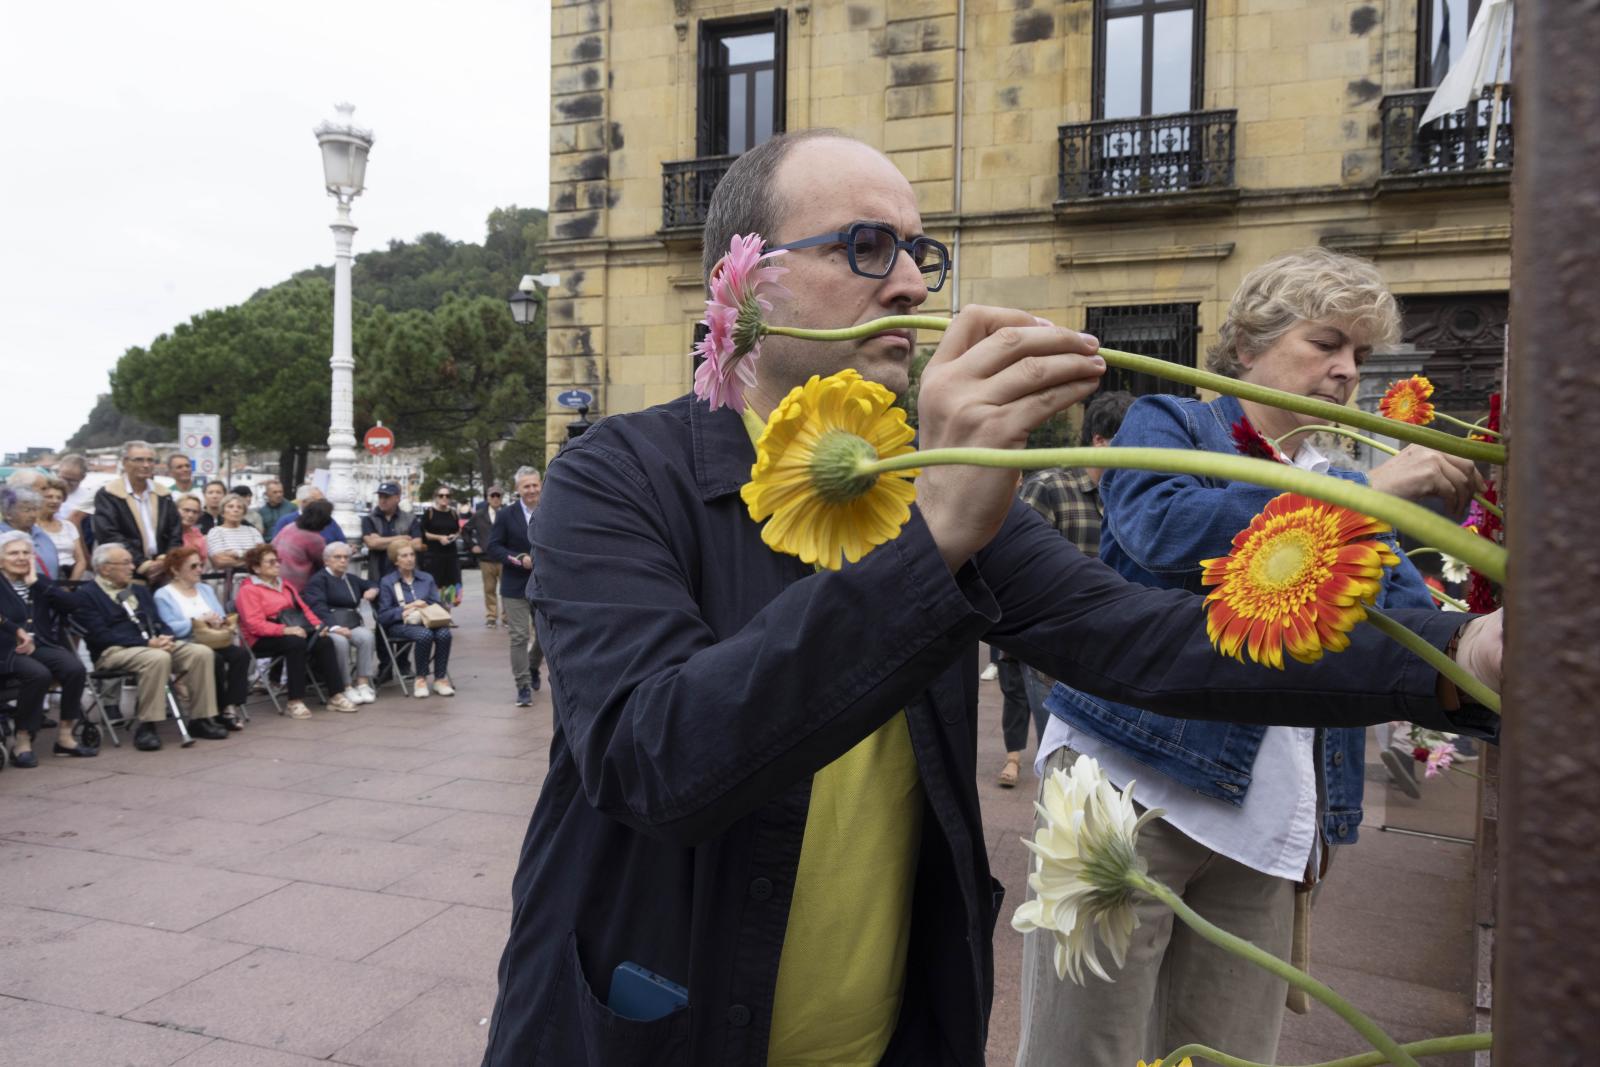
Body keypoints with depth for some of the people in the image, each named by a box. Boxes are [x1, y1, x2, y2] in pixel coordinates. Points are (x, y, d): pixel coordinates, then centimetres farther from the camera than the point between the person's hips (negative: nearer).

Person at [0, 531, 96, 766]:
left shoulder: (39, 581, 19)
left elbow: (70, 603, 3)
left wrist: (36, 583, -1)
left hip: (41, 645, 4)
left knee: (75, 668, -26)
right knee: (39, 674, -35)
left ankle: (65, 736, -13)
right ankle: (22, 742, -21)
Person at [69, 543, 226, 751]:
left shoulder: (139, 590, 23)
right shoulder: (85, 595, -1)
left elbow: (158, 622, 19)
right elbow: (100, 635, -13)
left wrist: (164, 638, -7)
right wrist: (147, 643, -20)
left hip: (153, 644, 7)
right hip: (114, 651, -7)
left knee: (201, 652, -17)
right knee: (158, 658, -37)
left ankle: (199, 720, -12)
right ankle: (146, 727, -28)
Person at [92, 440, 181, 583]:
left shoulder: (163, 494, 13)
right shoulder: (108, 495, -1)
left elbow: (176, 532, 11)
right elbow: (109, 536, -11)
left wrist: (168, 559, -8)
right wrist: (142, 564, -18)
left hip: (162, 574, 4)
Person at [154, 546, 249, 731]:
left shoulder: (205, 589, 24)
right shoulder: (163, 595, 4)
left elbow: (222, 617, 13)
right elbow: (171, 628, -12)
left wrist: (221, 623, -10)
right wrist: (199, 621, -14)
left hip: (214, 641, 5)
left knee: (242, 653, -25)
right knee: (214, 658, -35)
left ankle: (233, 706, -27)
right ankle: (219, 709, -22)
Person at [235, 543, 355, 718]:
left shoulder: (284, 584, 24)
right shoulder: (248, 590, -2)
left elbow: (303, 608, 19)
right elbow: (255, 625, -15)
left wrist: (317, 624, -1)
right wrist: (285, 630, -27)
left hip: (293, 631, 7)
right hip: (264, 639, -7)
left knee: (324, 641, -21)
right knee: (296, 643, -37)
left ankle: (335, 696, -24)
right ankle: (294, 702, -36)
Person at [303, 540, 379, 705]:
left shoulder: (352, 579, 25)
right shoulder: (318, 579, 5)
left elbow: (371, 585, 42)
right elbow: (318, 607, -11)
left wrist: (373, 591, 14)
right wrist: (335, 627, -27)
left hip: (352, 625, 5)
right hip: (329, 626, -5)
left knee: (367, 636, -28)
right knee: (340, 641, -36)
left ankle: (363, 683, -28)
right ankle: (346, 687, -27)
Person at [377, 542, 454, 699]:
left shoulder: (427, 578, 18)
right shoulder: (387, 582, 6)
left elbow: (438, 605, 16)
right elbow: (382, 616, 0)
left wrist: (425, 606, -6)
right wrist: (405, 610, -13)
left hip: (427, 621, 4)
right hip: (400, 625, -3)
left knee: (444, 633, -32)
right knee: (425, 635, -37)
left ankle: (440, 679, -19)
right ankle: (420, 679, -18)